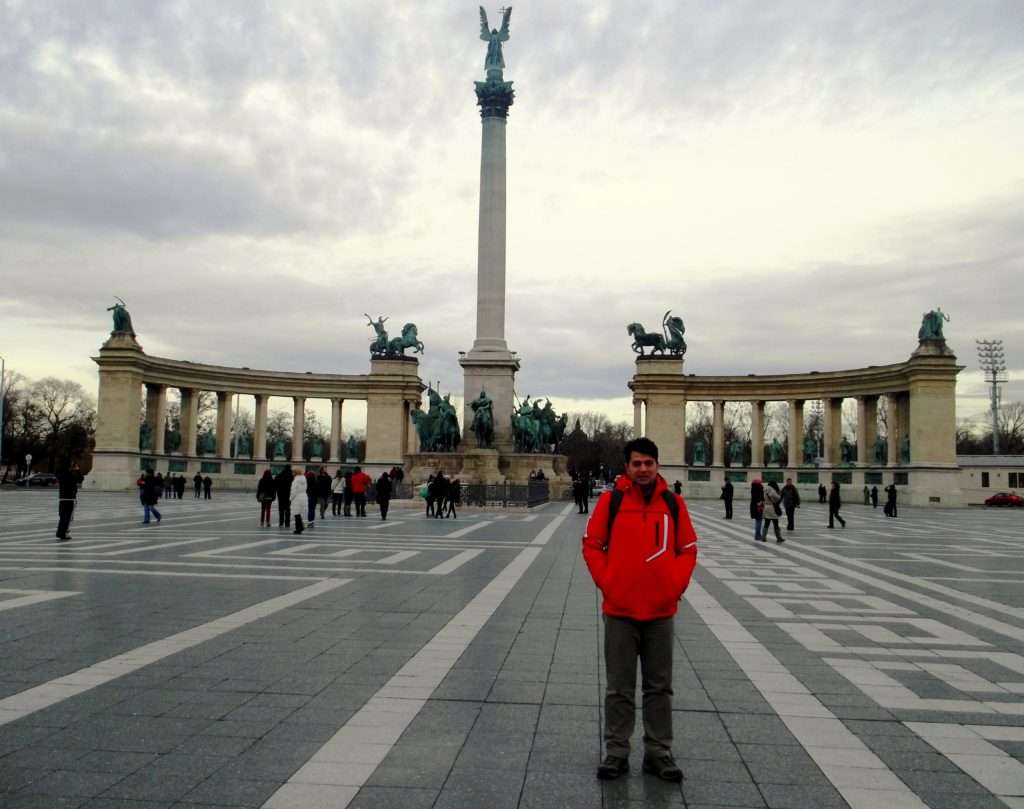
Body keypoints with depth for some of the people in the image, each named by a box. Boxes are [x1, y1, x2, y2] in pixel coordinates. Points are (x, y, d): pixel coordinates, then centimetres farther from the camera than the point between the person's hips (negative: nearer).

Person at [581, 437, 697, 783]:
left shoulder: (674, 503, 0)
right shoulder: (610, 500, -6)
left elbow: (688, 549, 7)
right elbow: (592, 545, 0)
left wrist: (677, 585, -3)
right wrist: (606, 583, -7)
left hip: (661, 611, 2)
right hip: (619, 610, -2)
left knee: (659, 687, 12)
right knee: (619, 688, 8)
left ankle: (658, 753, 24)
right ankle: (616, 753, 20)